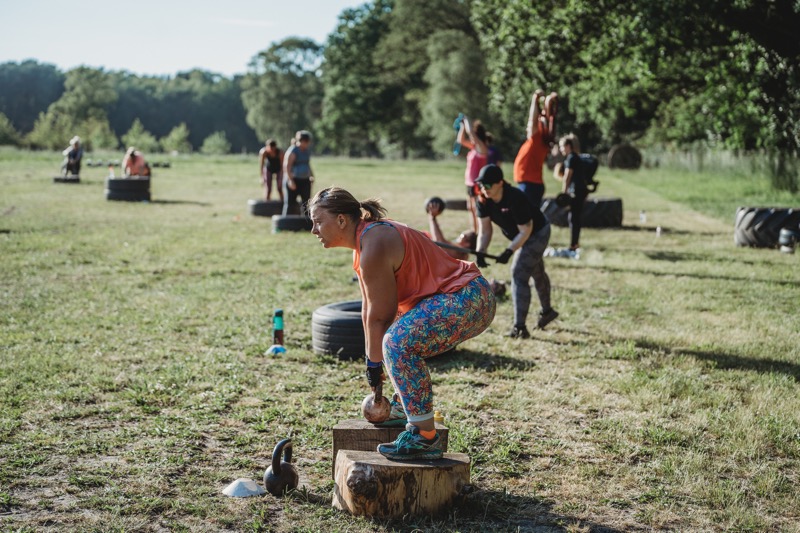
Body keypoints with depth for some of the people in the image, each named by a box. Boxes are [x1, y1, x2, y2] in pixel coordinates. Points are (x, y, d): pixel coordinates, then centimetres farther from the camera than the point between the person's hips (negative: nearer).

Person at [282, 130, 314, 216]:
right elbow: (286, 166, -16)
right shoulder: (292, 151, -12)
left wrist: (311, 175, 14)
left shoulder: (307, 150, 12)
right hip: (293, 181, -7)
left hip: (305, 181, 7)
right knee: (290, 203, -3)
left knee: (306, 202, 5)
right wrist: (290, 180, -22)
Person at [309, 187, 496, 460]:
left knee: (399, 342, -28)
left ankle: (426, 439, -22)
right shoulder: (365, 238, 11)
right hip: (450, 297, 12)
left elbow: (380, 317, -16)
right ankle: (404, 407, 33)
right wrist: (372, 359, 16)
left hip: (469, 301, -12)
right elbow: (368, 308, 14)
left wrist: (374, 364, -4)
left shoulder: (374, 247, -21)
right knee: (396, 333, 27)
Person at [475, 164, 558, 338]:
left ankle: (520, 327, -18)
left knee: (519, 274, -19)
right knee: (537, 272, 26)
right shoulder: (483, 200, -19)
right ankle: (547, 311, 48)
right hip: (520, 236, 8)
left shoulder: (515, 198, -38)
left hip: (537, 233, -8)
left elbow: (525, 231, -31)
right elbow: (484, 229, -14)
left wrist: (509, 251, -38)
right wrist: (480, 252, -28)